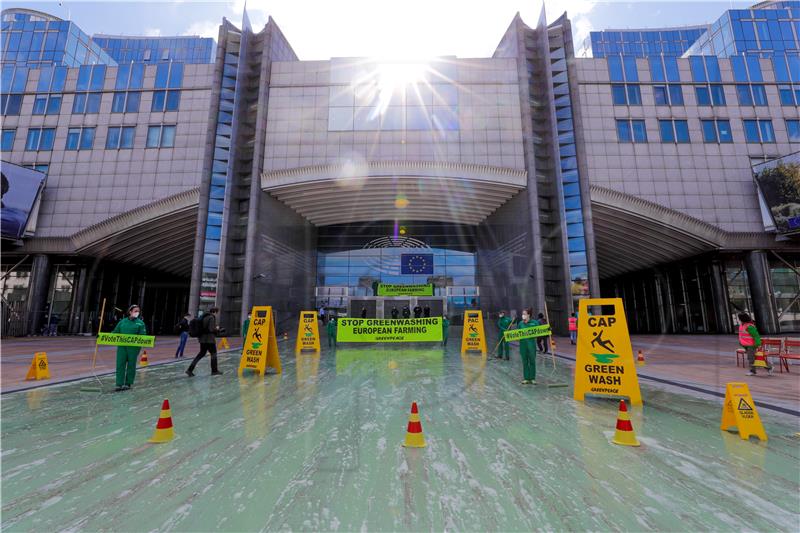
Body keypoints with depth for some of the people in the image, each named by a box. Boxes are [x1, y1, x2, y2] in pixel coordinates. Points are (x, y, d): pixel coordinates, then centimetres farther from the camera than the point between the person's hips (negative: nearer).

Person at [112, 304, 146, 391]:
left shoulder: (140, 323, 1)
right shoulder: (122, 321, 9)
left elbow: (143, 335, -3)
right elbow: (115, 332, 12)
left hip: (133, 347, -2)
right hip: (121, 346, 2)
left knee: (131, 365, 7)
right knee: (120, 364, 0)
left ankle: (128, 383, 19)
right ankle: (119, 384, 7)